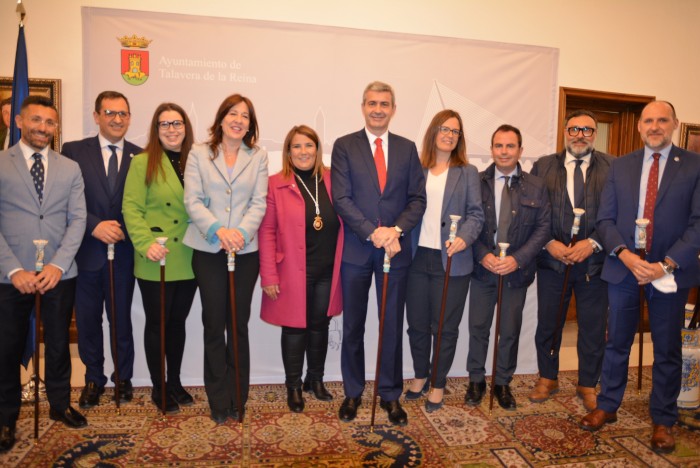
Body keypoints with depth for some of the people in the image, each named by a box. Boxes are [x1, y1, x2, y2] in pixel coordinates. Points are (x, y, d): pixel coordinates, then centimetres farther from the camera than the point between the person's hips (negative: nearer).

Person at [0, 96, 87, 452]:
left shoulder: (70, 168, 7)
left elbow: (77, 220, 1)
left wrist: (58, 265, -11)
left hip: (59, 274, 2)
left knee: (58, 343, 13)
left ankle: (60, 404, 31)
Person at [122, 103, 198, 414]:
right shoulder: (143, 162, -3)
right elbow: (131, 208, -9)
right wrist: (146, 244, -20)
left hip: (188, 260, 4)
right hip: (156, 262, -3)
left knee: (177, 322, 15)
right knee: (157, 323, 8)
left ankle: (175, 382, 31)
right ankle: (158, 388, 24)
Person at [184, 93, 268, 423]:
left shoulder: (258, 156, 8)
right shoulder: (199, 154, 6)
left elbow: (259, 203, 0)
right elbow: (192, 201, -3)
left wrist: (241, 231, -17)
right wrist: (218, 230, -18)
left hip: (246, 251, 1)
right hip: (208, 251, 0)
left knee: (239, 324, 7)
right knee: (214, 324, 4)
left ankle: (237, 399, 20)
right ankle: (219, 401, 18)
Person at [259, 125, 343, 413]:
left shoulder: (332, 181, 3)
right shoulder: (275, 184, -6)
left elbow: (343, 223, 7)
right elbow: (267, 232, -7)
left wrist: (341, 265, 1)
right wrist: (269, 276, -11)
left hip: (327, 271, 3)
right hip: (292, 273, -3)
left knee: (320, 326, 15)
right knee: (295, 329, 8)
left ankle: (315, 379, 35)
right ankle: (293, 386, 27)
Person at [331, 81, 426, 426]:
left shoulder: (407, 149, 8)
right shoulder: (344, 146, 1)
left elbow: (417, 199, 3)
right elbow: (341, 199, -8)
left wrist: (396, 230, -15)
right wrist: (373, 232, -19)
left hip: (396, 250, 2)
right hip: (356, 250, -1)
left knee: (393, 326, 10)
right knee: (353, 327, 10)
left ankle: (390, 395, 26)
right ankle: (353, 393, 28)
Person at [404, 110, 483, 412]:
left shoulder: (468, 173, 5)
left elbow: (476, 213, -1)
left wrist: (464, 238, -19)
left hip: (451, 260, -1)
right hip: (417, 257, 2)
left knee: (445, 327, 6)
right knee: (417, 324, 11)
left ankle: (438, 385, 24)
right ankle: (420, 376, 32)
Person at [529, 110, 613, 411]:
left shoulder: (612, 167, 1)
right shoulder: (543, 166, 4)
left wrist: (593, 243, -15)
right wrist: (549, 243, -11)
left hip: (595, 261, 0)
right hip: (552, 260, 1)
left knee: (593, 328, 11)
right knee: (547, 325, 12)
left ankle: (587, 385, 31)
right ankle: (547, 379, 33)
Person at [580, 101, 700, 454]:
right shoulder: (620, 166, 6)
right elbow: (605, 219, 2)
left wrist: (667, 264, -17)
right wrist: (625, 255, -14)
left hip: (671, 272, -1)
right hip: (623, 268, 2)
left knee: (667, 349, 10)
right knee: (616, 343, 13)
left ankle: (663, 421, 26)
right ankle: (607, 406, 29)